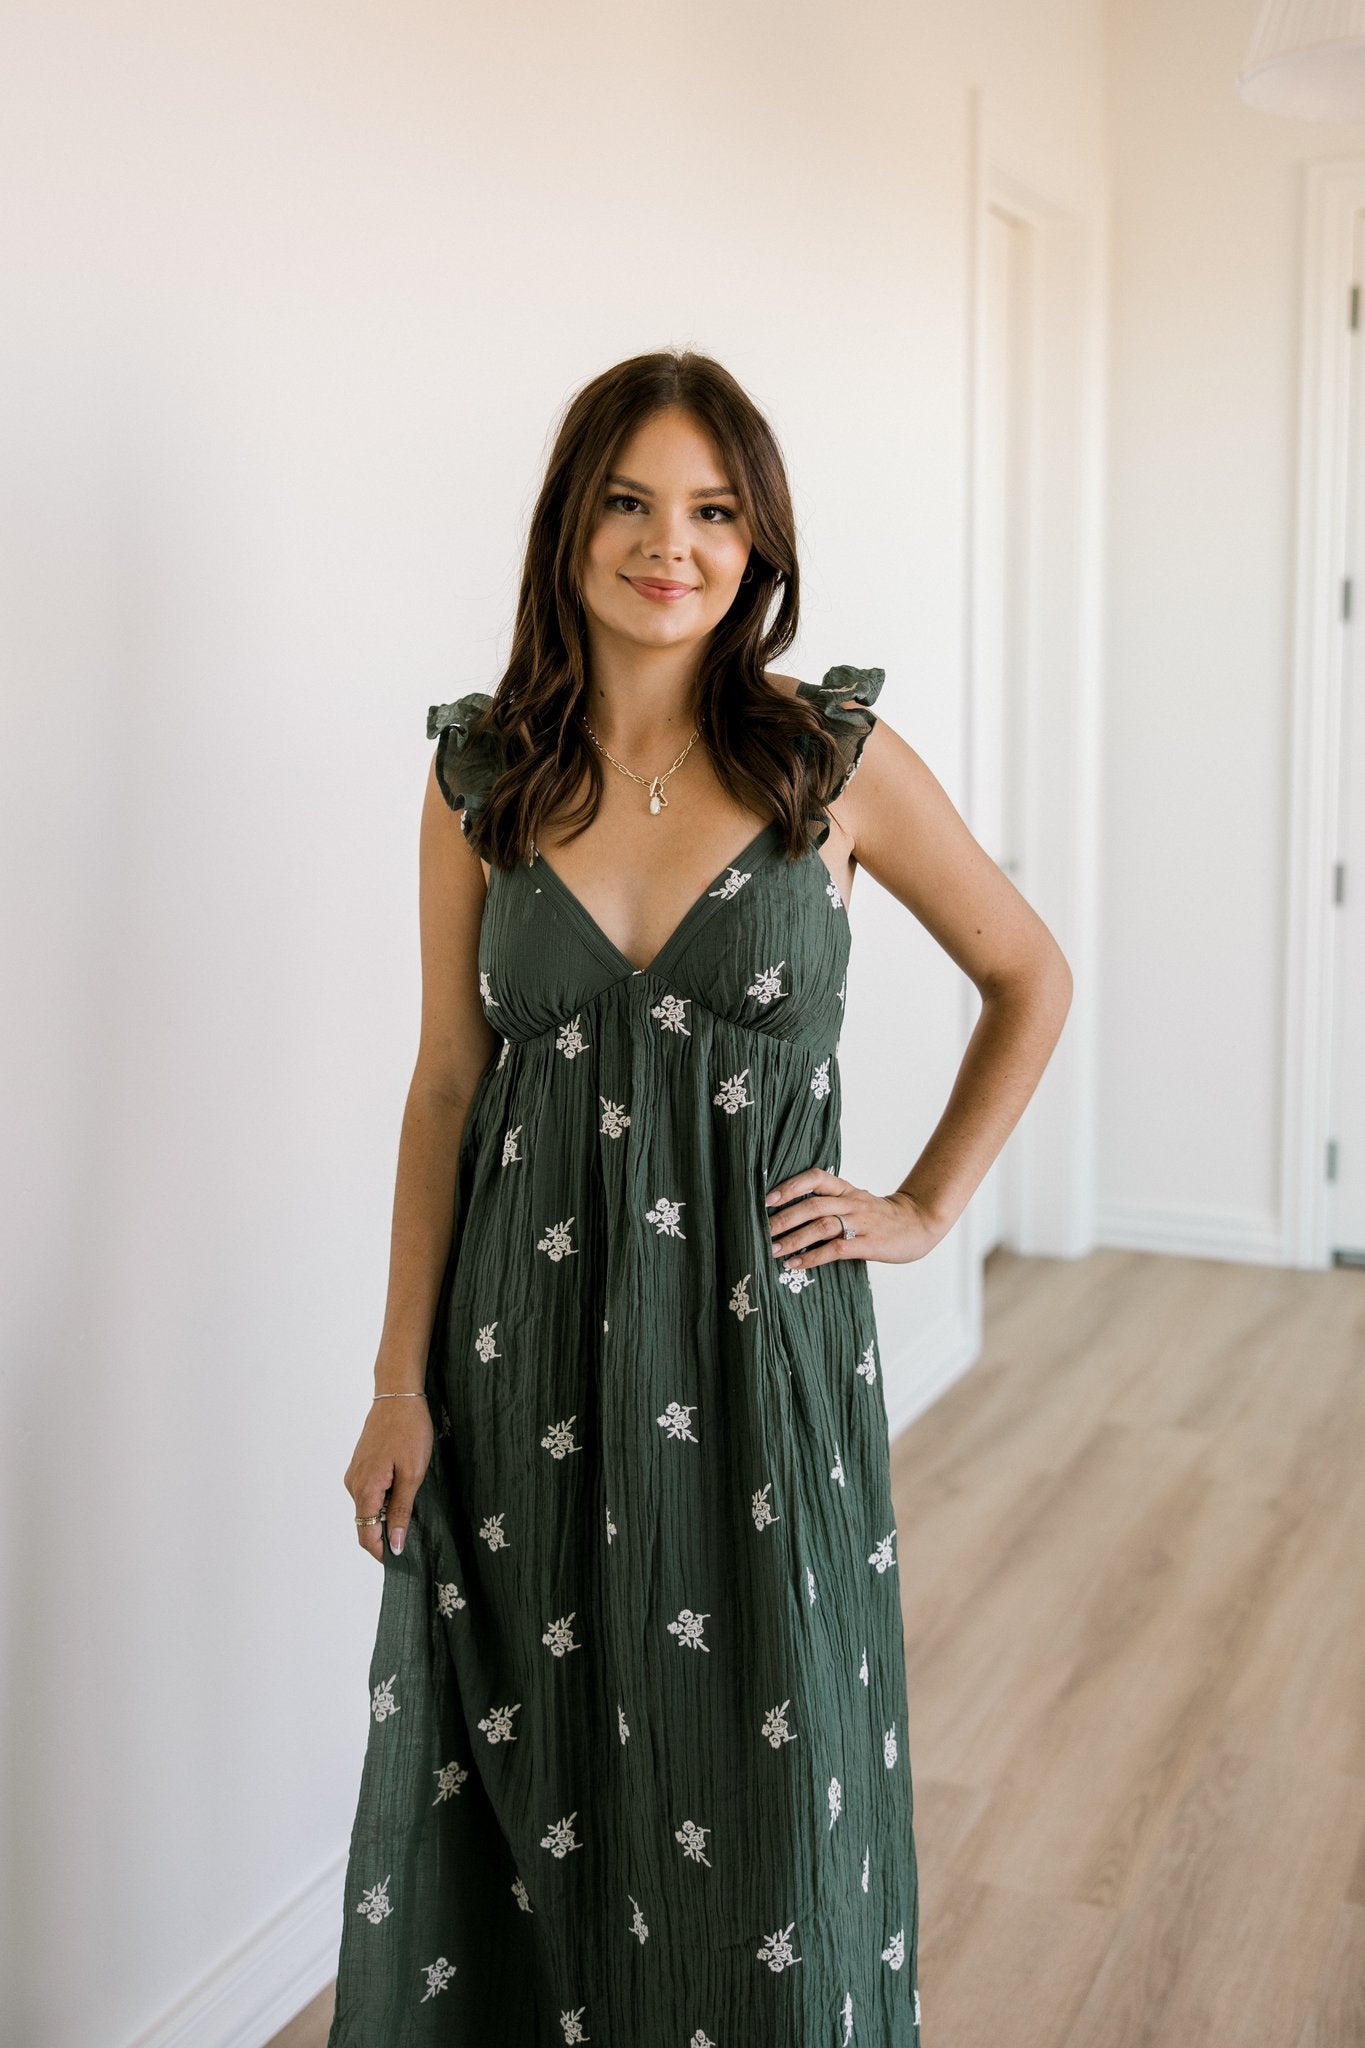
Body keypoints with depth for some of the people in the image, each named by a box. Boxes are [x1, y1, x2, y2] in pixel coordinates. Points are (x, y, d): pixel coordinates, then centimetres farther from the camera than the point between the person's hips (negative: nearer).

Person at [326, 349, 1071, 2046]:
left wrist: (929, 1206, 2)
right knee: (518, 1785, 13)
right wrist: (400, 1381, 1)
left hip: (760, 1338, -1)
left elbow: (1030, 978, 8)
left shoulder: (836, 761, -5)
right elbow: (446, 1082, 3)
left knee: (759, 1792, 8)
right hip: (527, 1346, 2)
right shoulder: (482, 774, 0)